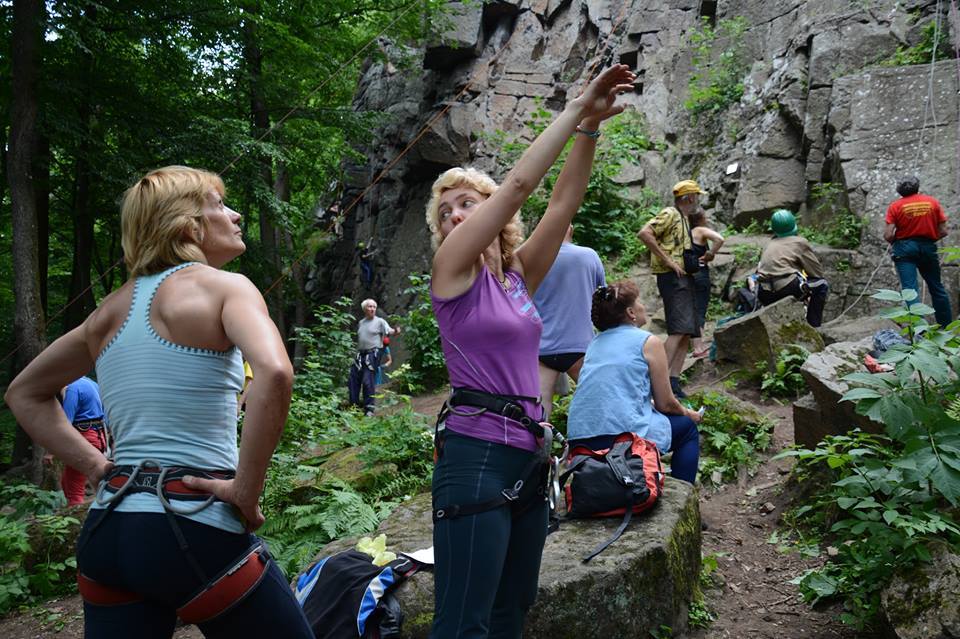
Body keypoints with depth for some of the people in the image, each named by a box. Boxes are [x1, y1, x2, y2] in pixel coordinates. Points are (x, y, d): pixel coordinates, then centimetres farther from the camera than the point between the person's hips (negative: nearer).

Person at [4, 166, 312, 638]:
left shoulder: (114, 307, 13)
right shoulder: (224, 286, -6)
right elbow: (274, 373, -27)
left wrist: (96, 467, 14)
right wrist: (247, 490, -17)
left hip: (106, 529, 7)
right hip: (195, 526, -6)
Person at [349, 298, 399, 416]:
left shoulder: (380, 321, -1)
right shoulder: (361, 323, 17)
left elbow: (389, 331, -15)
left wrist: (395, 331, -37)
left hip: (373, 355, -6)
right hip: (360, 355, 6)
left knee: (368, 382, -9)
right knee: (353, 380, 6)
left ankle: (369, 408, -1)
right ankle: (354, 405, 18)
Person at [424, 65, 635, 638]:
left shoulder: (518, 275, 13)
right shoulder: (453, 269, -3)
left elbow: (564, 203, 5)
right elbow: (519, 185, -10)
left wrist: (591, 127, -5)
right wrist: (575, 111, -7)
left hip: (530, 456, 7)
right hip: (476, 456, -7)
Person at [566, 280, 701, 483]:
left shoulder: (596, 342, 17)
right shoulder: (648, 341, -1)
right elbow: (665, 404, 3)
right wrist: (688, 413, 23)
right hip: (625, 435, -7)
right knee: (687, 427, 20)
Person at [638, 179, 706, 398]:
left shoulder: (684, 219, 23)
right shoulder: (670, 214, -6)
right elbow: (645, 233, -21)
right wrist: (667, 260, -20)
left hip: (685, 278, 10)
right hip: (672, 277, -10)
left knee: (687, 333, 6)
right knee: (679, 329, -20)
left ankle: (674, 381, 6)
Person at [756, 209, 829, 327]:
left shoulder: (769, 246, 23)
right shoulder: (800, 242, 8)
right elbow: (817, 272, 11)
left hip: (765, 297, 6)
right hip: (786, 289, -6)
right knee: (821, 285, 14)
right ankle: (813, 326, 11)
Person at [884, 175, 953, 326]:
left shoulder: (895, 206, -4)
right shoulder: (932, 202, 3)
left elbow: (888, 236, -10)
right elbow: (943, 231, 1)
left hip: (905, 247, -3)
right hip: (928, 247, 3)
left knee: (910, 288, -5)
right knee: (936, 287, 15)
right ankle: (947, 326, 23)